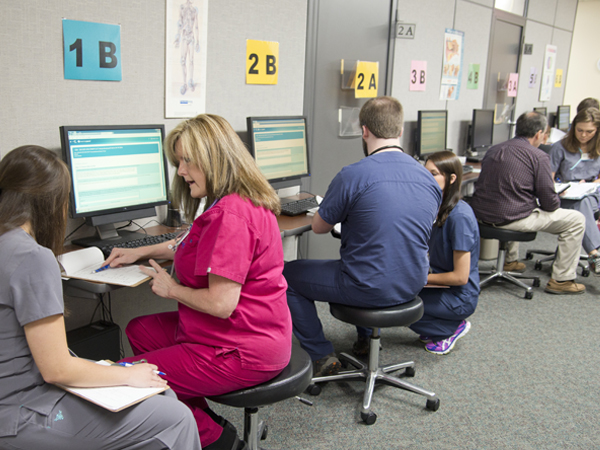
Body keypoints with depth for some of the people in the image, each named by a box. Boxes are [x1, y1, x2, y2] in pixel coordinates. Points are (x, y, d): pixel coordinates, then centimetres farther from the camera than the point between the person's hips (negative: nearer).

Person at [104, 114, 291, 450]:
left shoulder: (231, 215, -26)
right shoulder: (239, 202, 10)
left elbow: (221, 303, -28)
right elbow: (193, 246, 28)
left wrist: (171, 289, -10)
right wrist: (140, 252, 21)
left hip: (242, 351, -11)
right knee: (138, 330, 21)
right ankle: (208, 421, 16)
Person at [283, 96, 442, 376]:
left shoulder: (352, 176, -20)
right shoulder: (429, 179, 0)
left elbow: (319, 227, -6)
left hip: (369, 289, -7)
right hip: (411, 285, 7)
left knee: (288, 275, 12)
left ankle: (321, 357, 14)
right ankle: (366, 337, 41)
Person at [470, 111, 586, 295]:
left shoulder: (493, 150, 10)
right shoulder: (539, 157, -9)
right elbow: (550, 203, -10)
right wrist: (556, 201, 15)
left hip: (481, 216, 7)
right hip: (511, 218, -7)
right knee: (576, 220, 9)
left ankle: (510, 261, 46)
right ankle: (561, 280, 12)